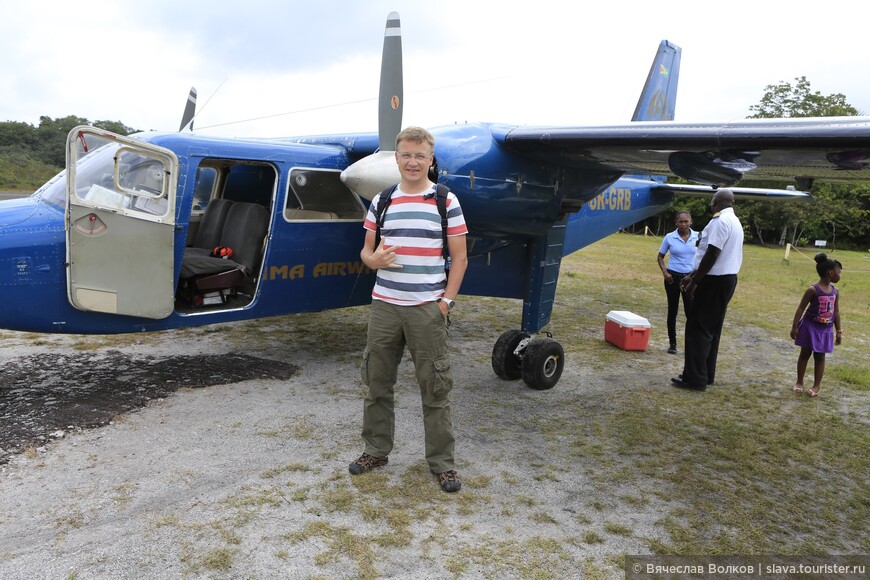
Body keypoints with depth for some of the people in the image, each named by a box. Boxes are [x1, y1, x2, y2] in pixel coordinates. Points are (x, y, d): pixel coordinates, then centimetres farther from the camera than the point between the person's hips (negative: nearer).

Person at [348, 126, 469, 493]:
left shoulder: (447, 202, 0)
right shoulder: (381, 201, 9)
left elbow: (459, 258, 0)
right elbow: (366, 250, 13)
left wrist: (446, 301, -9)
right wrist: (373, 259, -11)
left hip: (428, 308, -3)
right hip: (384, 305, 4)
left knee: (435, 389, 2)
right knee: (377, 383, 12)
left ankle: (442, 462, 16)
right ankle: (376, 450, 29)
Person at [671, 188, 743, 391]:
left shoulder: (720, 221, -16)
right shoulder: (735, 222, 17)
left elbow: (712, 255, -22)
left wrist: (695, 281, -16)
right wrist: (693, 275, 19)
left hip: (715, 281, -10)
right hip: (728, 278, 10)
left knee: (697, 328, -6)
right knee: (712, 329, 14)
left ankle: (695, 378, -4)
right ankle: (706, 375, 21)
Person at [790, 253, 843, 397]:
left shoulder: (835, 292, 3)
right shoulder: (813, 290, -16)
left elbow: (836, 312, 10)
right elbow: (801, 308, -13)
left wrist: (838, 331, 10)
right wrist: (794, 327, -15)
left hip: (825, 329, 5)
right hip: (810, 327, -5)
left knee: (820, 357, 9)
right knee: (805, 354, 7)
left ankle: (816, 385, 16)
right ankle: (799, 382, 18)